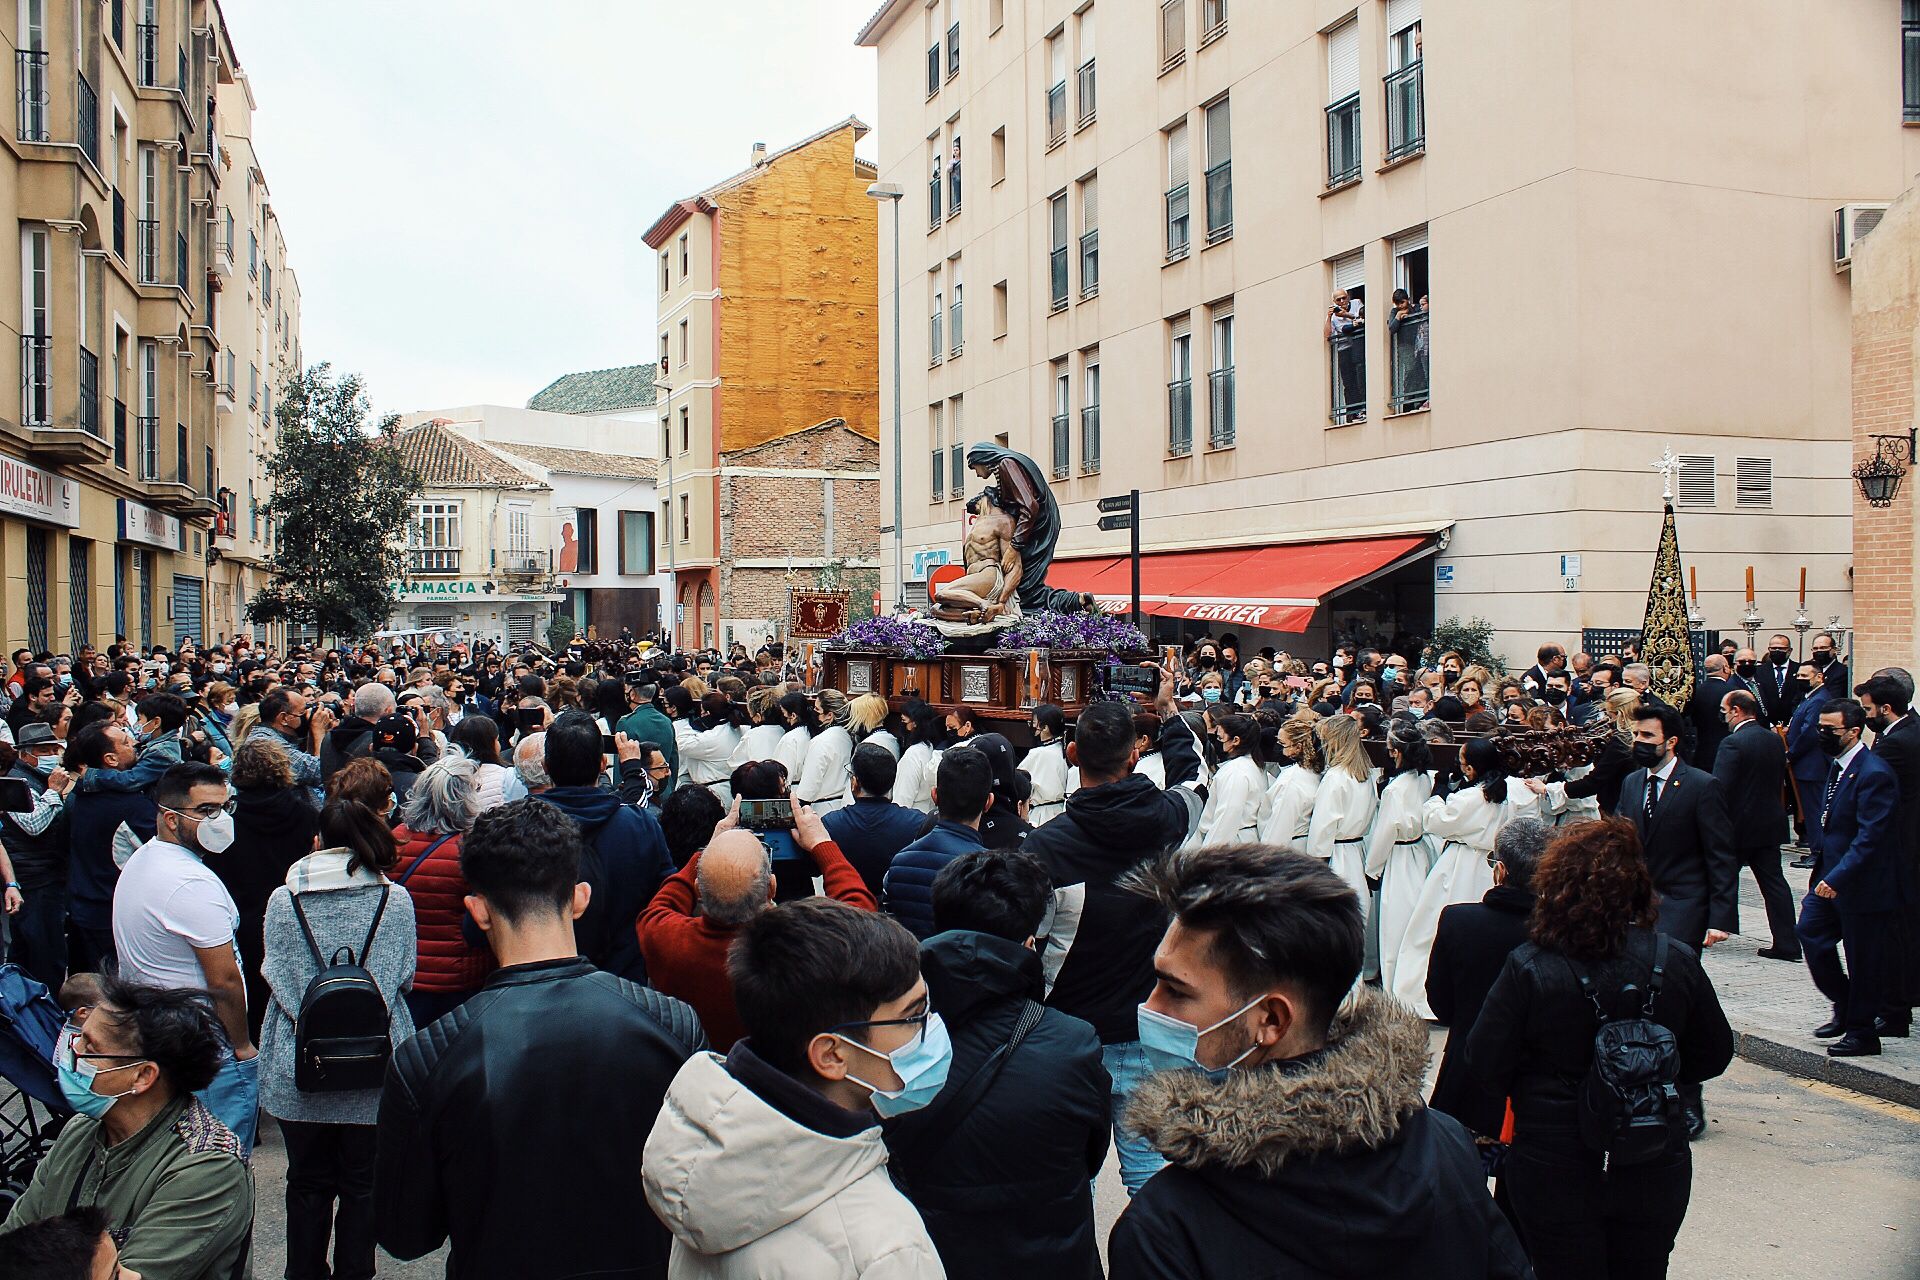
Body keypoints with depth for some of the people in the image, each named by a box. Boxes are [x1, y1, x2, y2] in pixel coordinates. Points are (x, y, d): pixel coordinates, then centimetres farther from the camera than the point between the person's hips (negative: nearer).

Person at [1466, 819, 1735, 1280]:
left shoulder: (1528, 968, -19)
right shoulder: (1677, 962, -10)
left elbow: (1485, 1064, -13)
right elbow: (1714, 1053, 4)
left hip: (1554, 1171, -3)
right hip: (1655, 1170, 3)